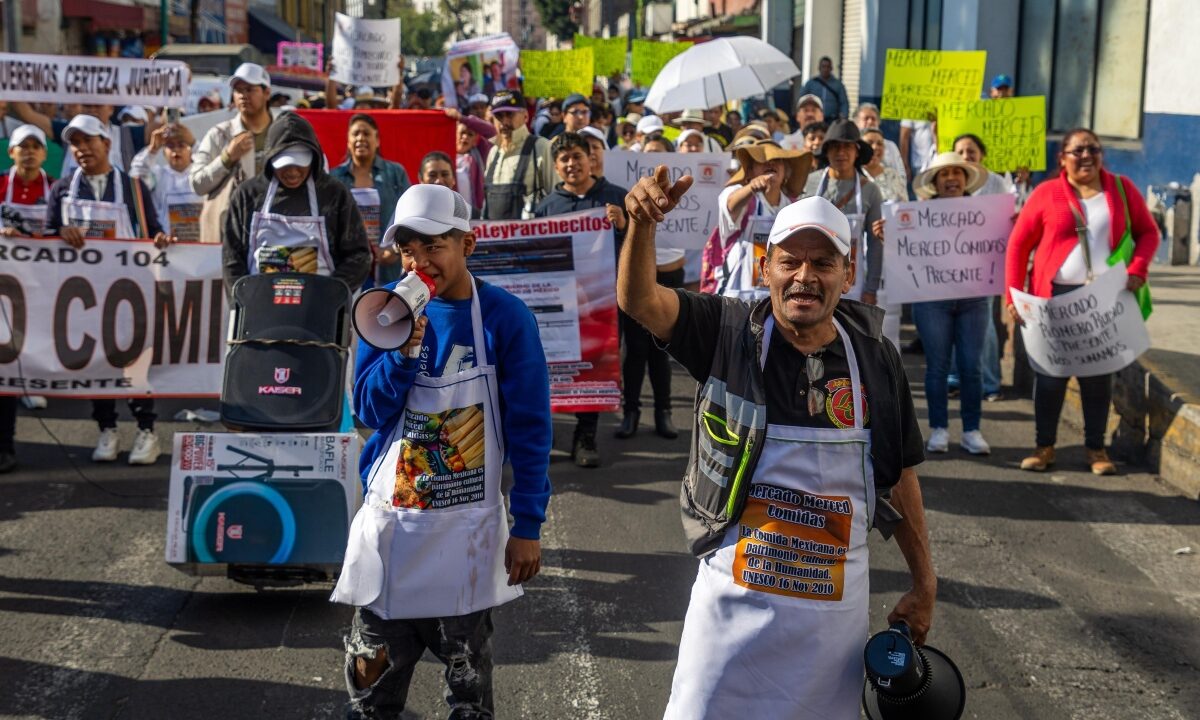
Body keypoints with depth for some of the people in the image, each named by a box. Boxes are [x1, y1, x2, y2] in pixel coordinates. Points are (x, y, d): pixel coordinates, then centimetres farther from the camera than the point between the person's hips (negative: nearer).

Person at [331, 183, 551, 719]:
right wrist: (404, 349, -21)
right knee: (372, 675, 10)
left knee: (468, 676, 9)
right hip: (390, 515, 2)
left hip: (467, 524, -2)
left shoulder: (504, 317, -9)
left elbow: (529, 429, -6)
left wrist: (528, 526, -7)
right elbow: (370, 411, -4)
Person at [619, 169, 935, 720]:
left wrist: (923, 583, 10)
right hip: (734, 599, -2)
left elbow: (900, 475, 7)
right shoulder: (728, 334, -7)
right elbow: (638, 301, -22)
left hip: (836, 603, 2)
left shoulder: (875, 360, -2)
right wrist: (643, 224, -42)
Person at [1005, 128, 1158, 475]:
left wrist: (1137, 270, -9)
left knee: (1099, 373, 8)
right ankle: (1045, 446, 16)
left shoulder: (1122, 189, 6)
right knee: (1050, 372, 4)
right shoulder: (1046, 194, 0)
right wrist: (1014, 295, -7)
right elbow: (1018, 245, 0)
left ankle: (1096, 448, 18)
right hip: (1055, 297, -1)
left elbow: (1148, 232, 9)